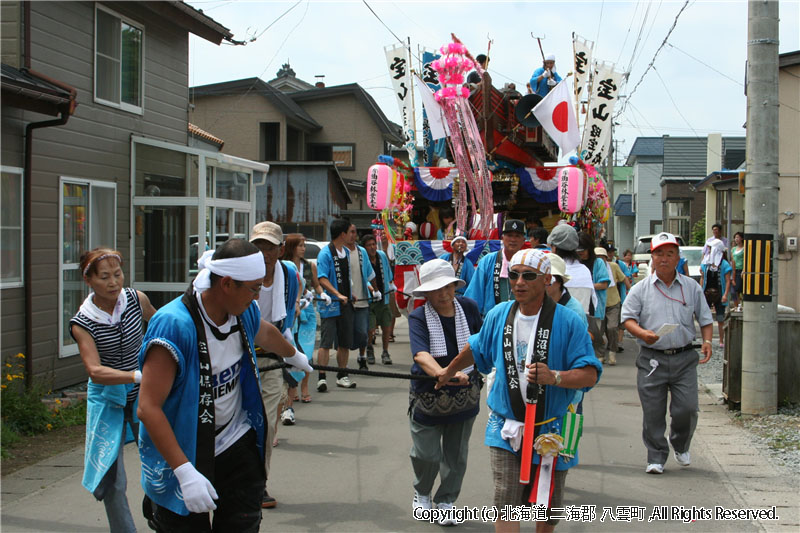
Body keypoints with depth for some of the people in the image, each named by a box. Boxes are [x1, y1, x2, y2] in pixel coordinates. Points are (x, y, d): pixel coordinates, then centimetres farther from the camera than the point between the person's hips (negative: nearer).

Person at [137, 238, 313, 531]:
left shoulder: (245, 311, -3)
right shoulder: (174, 324, -26)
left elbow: (265, 333, 23)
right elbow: (148, 408, -27)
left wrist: (294, 355, 44)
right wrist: (185, 472, -31)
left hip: (237, 444, 6)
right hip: (184, 454, -5)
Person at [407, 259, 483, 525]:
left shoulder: (469, 307, -7)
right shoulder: (418, 317, -17)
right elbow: (421, 354, -34)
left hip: (464, 395, 3)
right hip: (428, 396, -2)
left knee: (456, 454, 13)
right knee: (426, 454, 7)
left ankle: (446, 501, 34)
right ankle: (422, 493, 38)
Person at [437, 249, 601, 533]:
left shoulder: (568, 321, -12)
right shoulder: (498, 315, 0)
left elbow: (590, 374, -16)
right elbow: (476, 348, 21)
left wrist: (554, 377, -33)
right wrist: (449, 371, 33)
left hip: (551, 430, -1)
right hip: (506, 427, 1)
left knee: (547, 507, 15)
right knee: (506, 502, -10)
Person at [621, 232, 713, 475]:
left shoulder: (692, 287, 10)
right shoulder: (641, 289, 4)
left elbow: (705, 318, 14)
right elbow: (627, 318, 0)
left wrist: (707, 341, -3)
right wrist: (642, 333, -19)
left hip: (684, 358, 1)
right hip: (652, 359, -1)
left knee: (687, 408, -3)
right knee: (653, 413, 0)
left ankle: (681, 446, 26)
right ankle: (656, 457, 15)